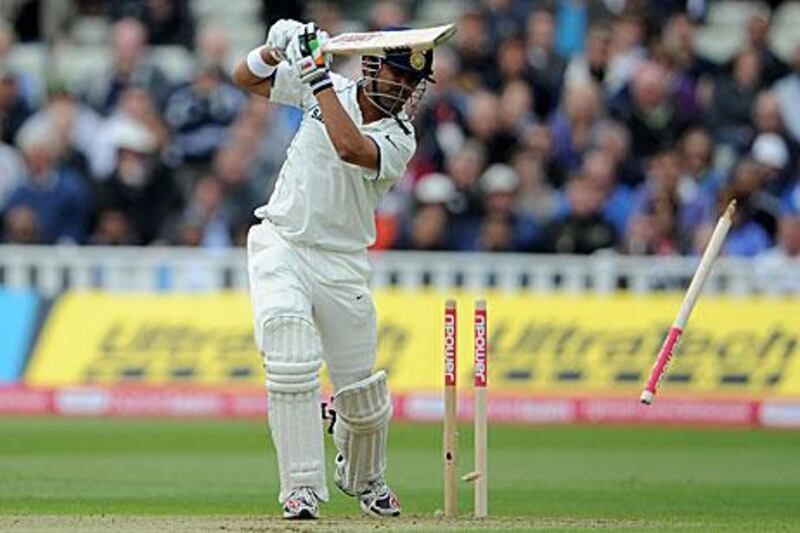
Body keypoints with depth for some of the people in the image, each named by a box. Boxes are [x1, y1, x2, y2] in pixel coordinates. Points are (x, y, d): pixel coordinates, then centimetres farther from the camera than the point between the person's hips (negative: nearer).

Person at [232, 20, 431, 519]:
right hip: (281, 248, 0)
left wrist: (316, 74, -29)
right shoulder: (326, 89, -1)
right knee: (291, 363, -23)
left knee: (365, 399, 5)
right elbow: (247, 78, 7)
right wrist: (275, 50, -15)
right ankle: (302, 488, -17)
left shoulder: (399, 139, -10)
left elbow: (350, 148, -32)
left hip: (342, 264, 0)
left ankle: (362, 476, 37)